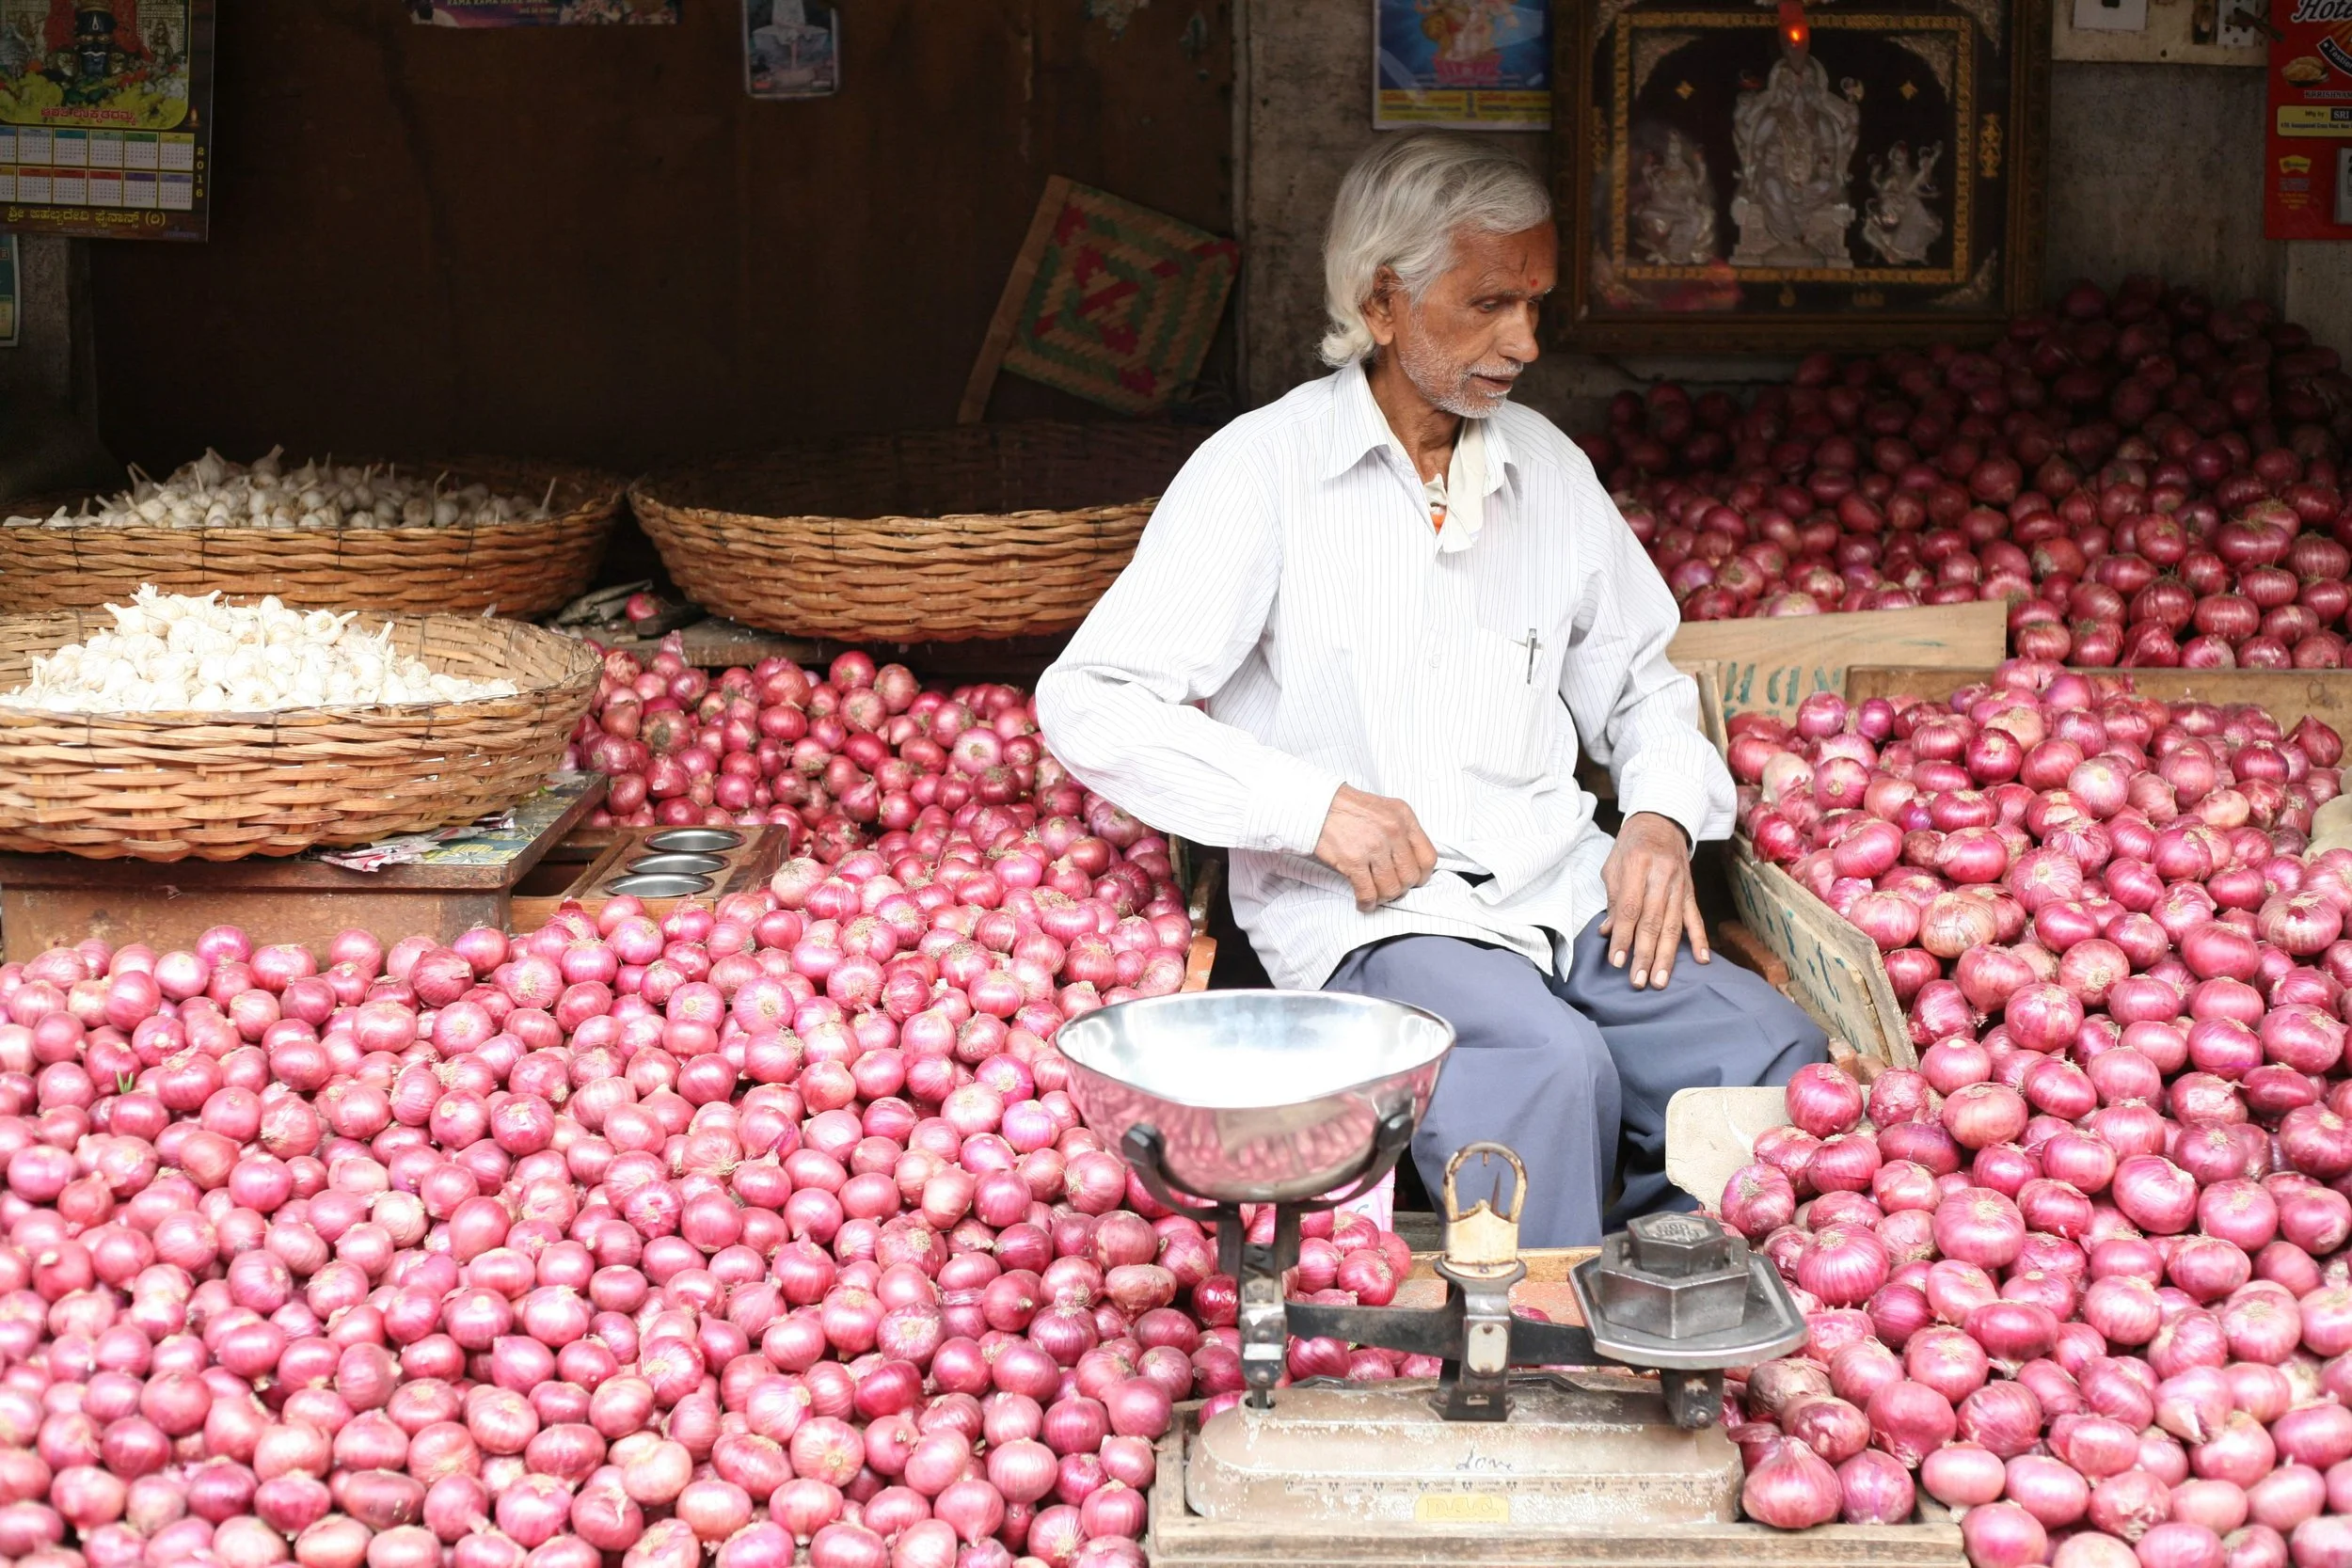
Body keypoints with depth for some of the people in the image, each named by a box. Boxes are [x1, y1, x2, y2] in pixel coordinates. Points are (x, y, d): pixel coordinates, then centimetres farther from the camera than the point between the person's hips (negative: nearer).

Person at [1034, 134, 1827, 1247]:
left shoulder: (1548, 467, 17)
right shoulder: (1263, 470, 0)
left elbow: (1641, 685, 27)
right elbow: (1088, 703, -6)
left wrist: (1662, 818, 5)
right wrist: (1314, 805, -14)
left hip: (1560, 893, 5)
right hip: (1364, 912, -5)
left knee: (1774, 1054, -22)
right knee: (1552, 1068, -36)